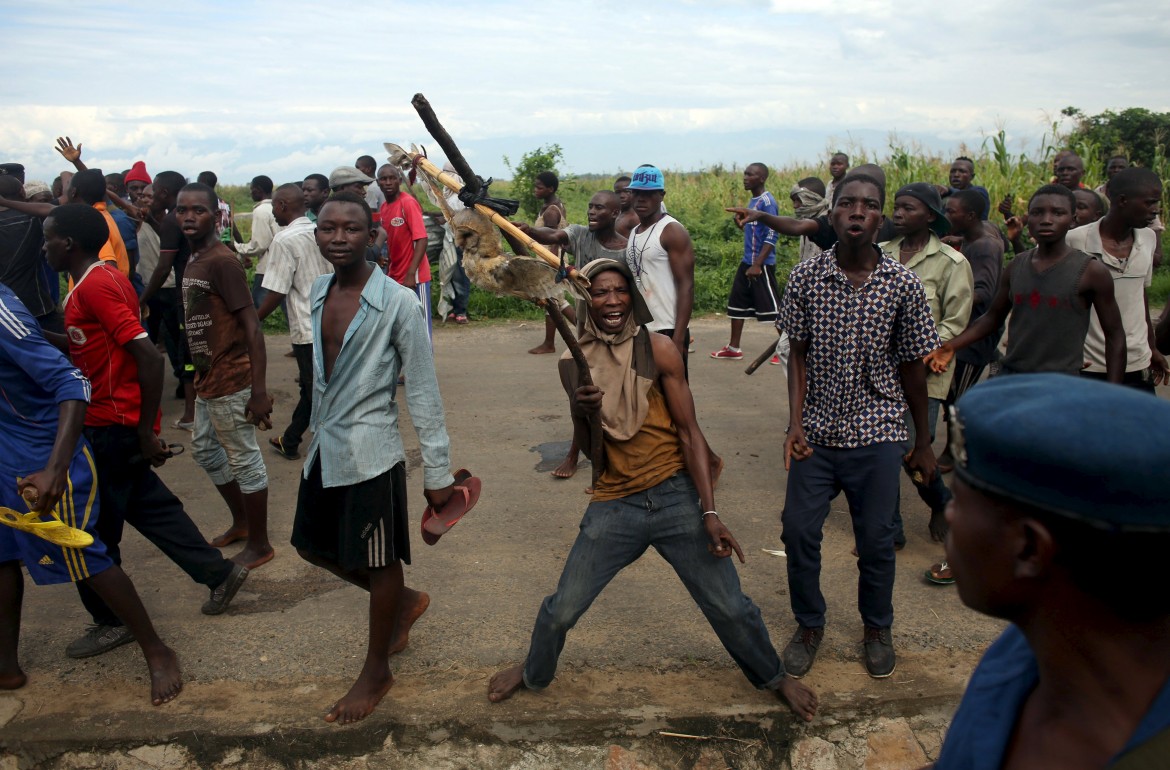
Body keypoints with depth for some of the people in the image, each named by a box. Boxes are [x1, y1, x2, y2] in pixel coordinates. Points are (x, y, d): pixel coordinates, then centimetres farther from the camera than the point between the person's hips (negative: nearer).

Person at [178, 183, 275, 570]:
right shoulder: (194, 261, 10)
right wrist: (199, 376, 21)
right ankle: (241, 521, 40)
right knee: (205, 450, 22)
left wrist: (259, 389, -25)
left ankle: (259, 544, 17)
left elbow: (252, 326, -21)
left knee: (244, 460, 2)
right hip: (208, 380, 10)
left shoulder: (222, 261, -17)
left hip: (230, 383, -10)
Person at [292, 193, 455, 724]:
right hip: (323, 449, 8)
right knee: (314, 546, 20)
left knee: (378, 565, 8)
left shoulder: (398, 302, -16)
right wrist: (319, 428, 20)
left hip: (370, 454, -7)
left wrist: (438, 471, -13)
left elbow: (424, 391, -14)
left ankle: (376, 672, 30)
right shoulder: (318, 292, 3)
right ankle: (406, 601, 42)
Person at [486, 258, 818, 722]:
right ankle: (534, 674, 39)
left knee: (729, 607, 5)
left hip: (676, 497, -2)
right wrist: (580, 413, -16)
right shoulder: (575, 362, 1)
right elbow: (588, 449, 8)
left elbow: (689, 432, -6)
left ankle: (773, 677, 33)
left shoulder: (658, 350, -7)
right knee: (562, 609, 7)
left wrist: (710, 512, -12)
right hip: (614, 505, 2)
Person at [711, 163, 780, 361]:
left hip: (761, 264, -10)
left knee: (771, 307, -4)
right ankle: (733, 348, 21)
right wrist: (741, 222, 8)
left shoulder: (767, 202, -15)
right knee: (737, 303, 12)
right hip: (746, 262, 10)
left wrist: (757, 264, -23)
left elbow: (771, 236, -21)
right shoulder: (752, 201, 13)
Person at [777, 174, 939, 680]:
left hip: (877, 434, 0)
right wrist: (796, 424, -11)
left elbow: (912, 367, 2)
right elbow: (799, 355, 0)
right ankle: (809, 624, 29)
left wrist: (922, 442, 8)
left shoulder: (904, 284, -6)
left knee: (876, 538, 9)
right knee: (798, 531, 4)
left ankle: (877, 627, 36)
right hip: (817, 431, 1)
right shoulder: (805, 278, -5)